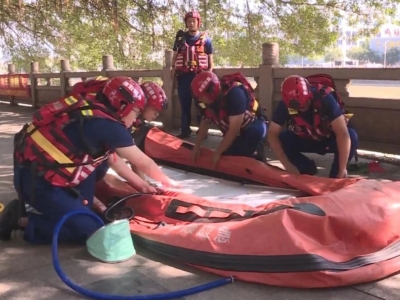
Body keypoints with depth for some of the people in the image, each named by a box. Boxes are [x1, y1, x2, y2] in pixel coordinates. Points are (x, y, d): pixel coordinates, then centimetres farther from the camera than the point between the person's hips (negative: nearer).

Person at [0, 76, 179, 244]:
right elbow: (143, 163, -5)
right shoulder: (108, 125, -16)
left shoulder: (97, 116, 10)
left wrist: (140, 185, 26)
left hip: (43, 171, 9)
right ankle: (22, 221, 0)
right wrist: (169, 183, 12)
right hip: (37, 181, -9)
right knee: (90, 231, -4)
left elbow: (114, 160, 20)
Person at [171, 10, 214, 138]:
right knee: (184, 103, 4)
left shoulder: (205, 39, 6)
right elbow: (175, 55, 15)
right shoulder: (180, 37, 11)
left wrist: (209, 73, -3)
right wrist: (173, 69, 5)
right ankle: (185, 130, 9)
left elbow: (210, 58, 7)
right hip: (183, 75, 2)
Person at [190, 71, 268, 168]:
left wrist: (217, 153, -24)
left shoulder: (234, 93, -33)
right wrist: (197, 146, -1)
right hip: (234, 132, 8)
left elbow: (234, 129, -31)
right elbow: (205, 122, 5)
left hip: (253, 128, -8)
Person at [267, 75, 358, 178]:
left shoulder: (325, 99, -32)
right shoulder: (285, 105, -24)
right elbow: (272, 134, -23)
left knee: (352, 136, -33)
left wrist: (342, 169, -38)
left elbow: (343, 133, -36)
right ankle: (308, 170, -3)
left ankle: (335, 176, -12)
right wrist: (288, 165, -30)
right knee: (281, 138, -25)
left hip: (329, 139, -2)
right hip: (306, 140, 2)